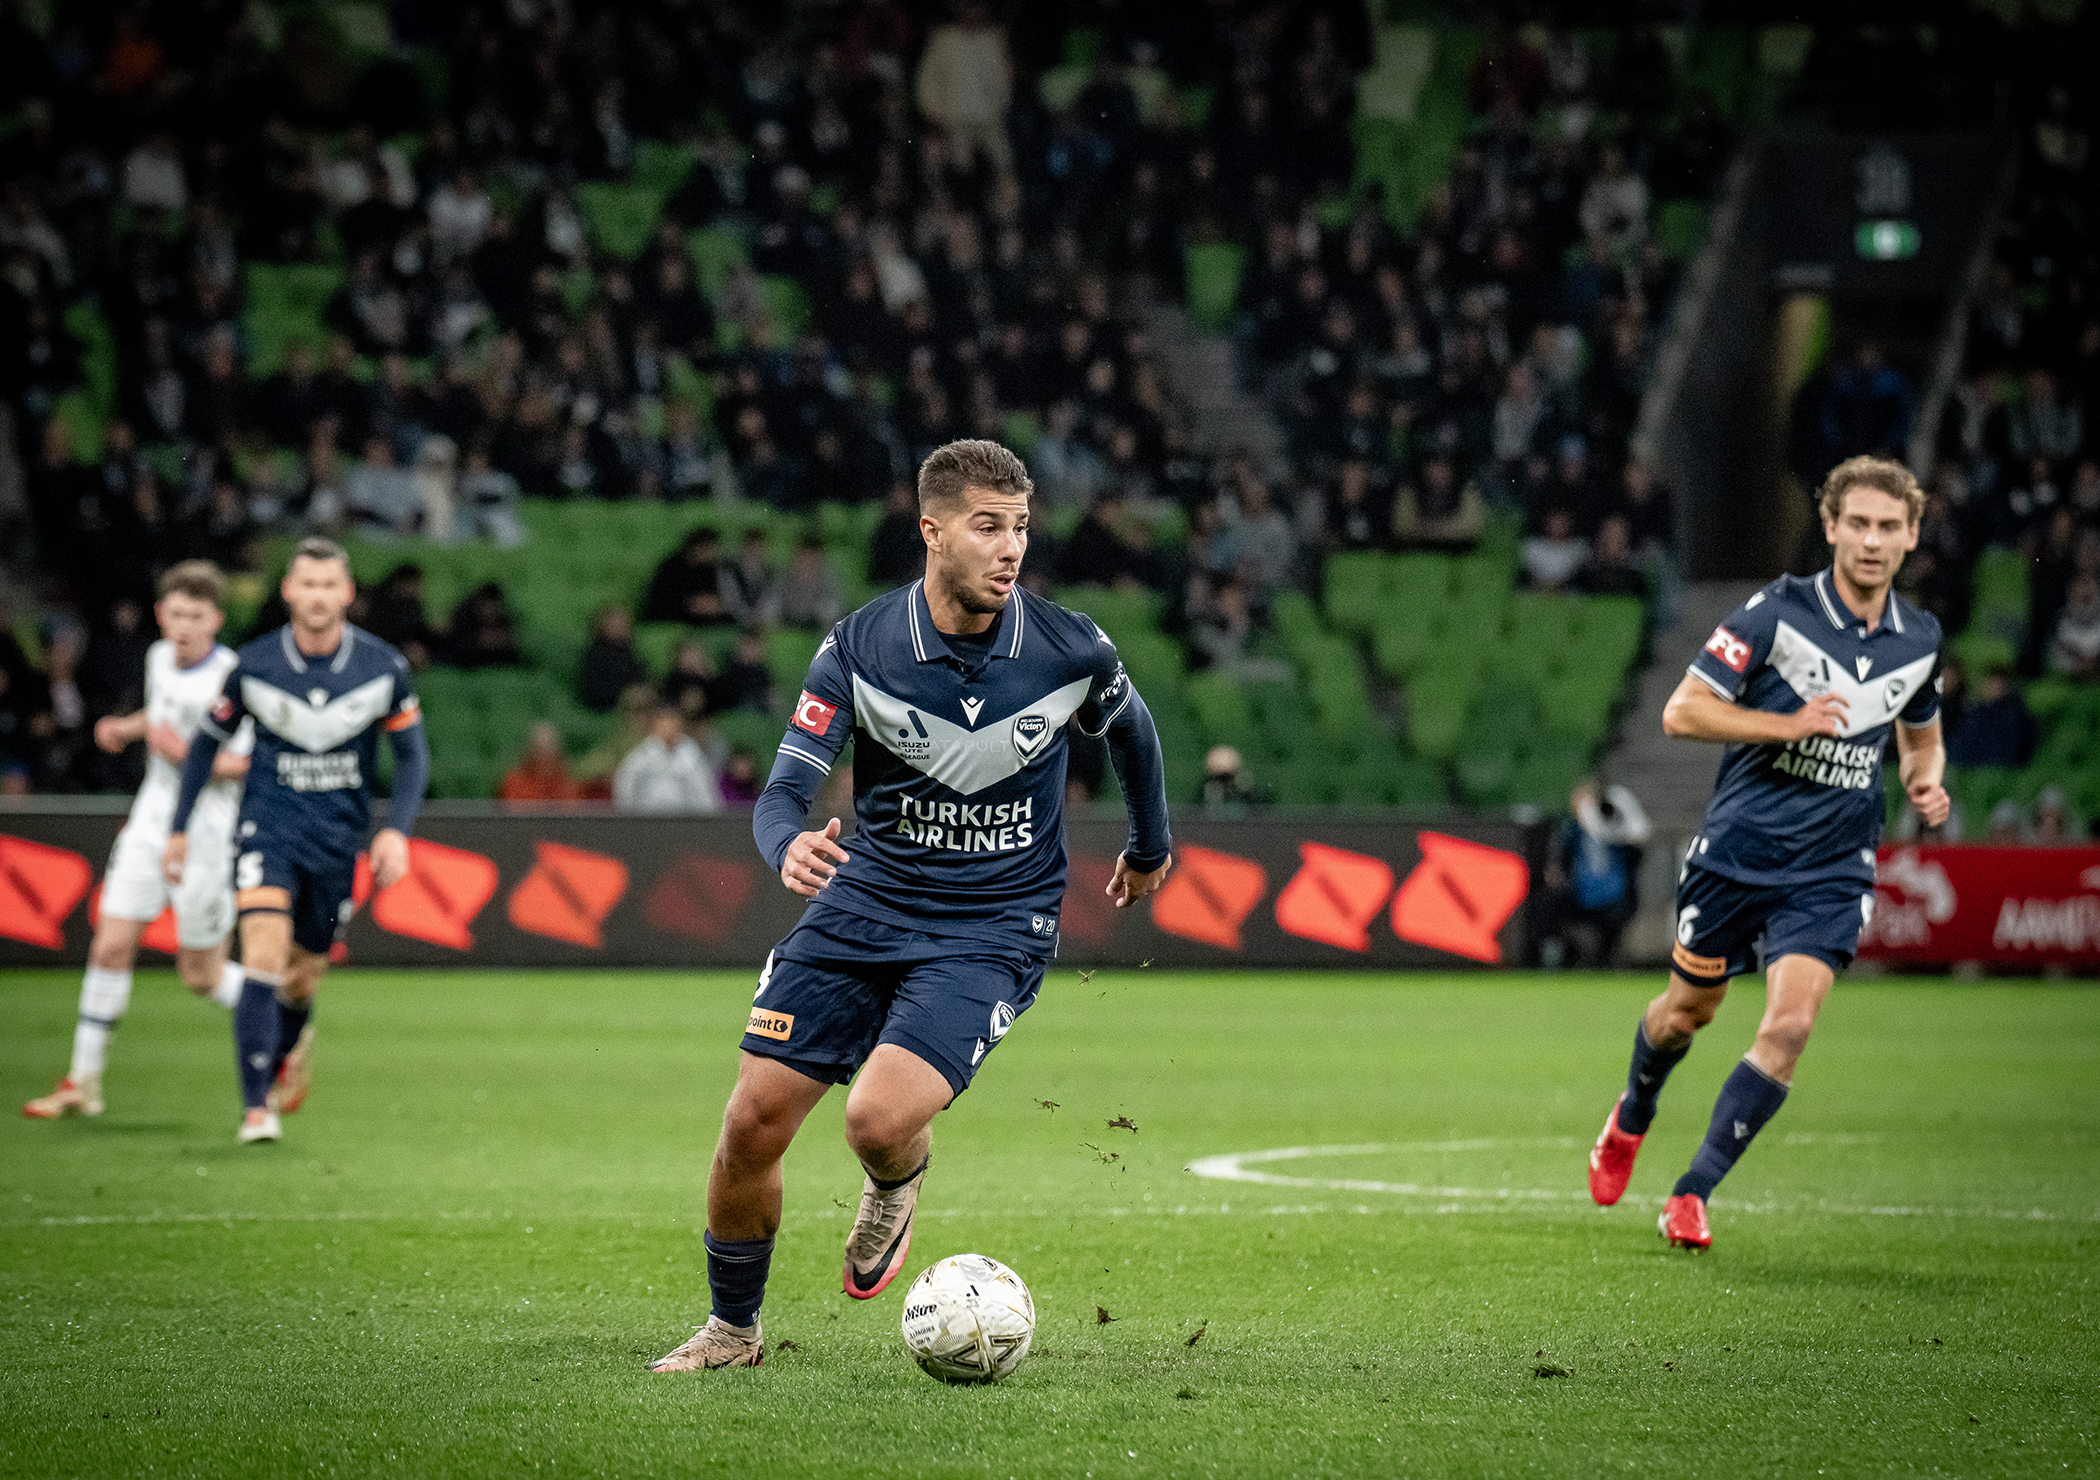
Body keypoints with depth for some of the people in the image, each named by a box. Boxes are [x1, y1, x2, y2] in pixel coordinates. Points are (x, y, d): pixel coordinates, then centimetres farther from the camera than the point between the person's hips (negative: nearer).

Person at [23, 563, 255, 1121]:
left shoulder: (232, 680, -18)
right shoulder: (160, 657, 4)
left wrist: (189, 755, -28)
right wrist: (125, 728, 7)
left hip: (206, 833, -6)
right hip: (151, 821, 6)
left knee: (201, 976, 2)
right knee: (110, 946, -1)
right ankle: (84, 1082, 6)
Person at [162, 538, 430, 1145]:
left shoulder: (383, 668, -7)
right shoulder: (253, 666, -9)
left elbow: (412, 753, 4)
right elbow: (207, 741, 6)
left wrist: (397, 831, -10)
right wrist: (179, 830, 7)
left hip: (338, 838, 2)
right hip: (269, 826, -2)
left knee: (302, 978, 10)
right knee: (265, 956, -21)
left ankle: (288, 1048, 45)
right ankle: (256, 1107, -18)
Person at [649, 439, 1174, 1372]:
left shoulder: (1071, 649, -10)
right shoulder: (859, 646, -10)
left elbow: (1131, 729, 13)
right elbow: (784, 788, -13)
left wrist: (1151, 847, 28)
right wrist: (789, 846, -37)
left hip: (994, 929, -2)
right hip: (864, 903, 2)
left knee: (878, 1120, -23)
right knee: (753, 1122, -4)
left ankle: (894, 1190, 16)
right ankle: (732, 1328, 20)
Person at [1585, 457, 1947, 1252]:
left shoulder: (1919, 639, 3)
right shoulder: (1776, 612, -12)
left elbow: (1921, 734, 23)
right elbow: (1681, 711, -12)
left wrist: (1926, 782, 0)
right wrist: (1790, 723, -21)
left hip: (1831, 868, 2)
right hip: (1738, 849, -2)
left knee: (1790, 1024, -16)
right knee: (1689, 1009, 15)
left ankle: (1691, 1194, -6)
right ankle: (1630, 1120, 48)